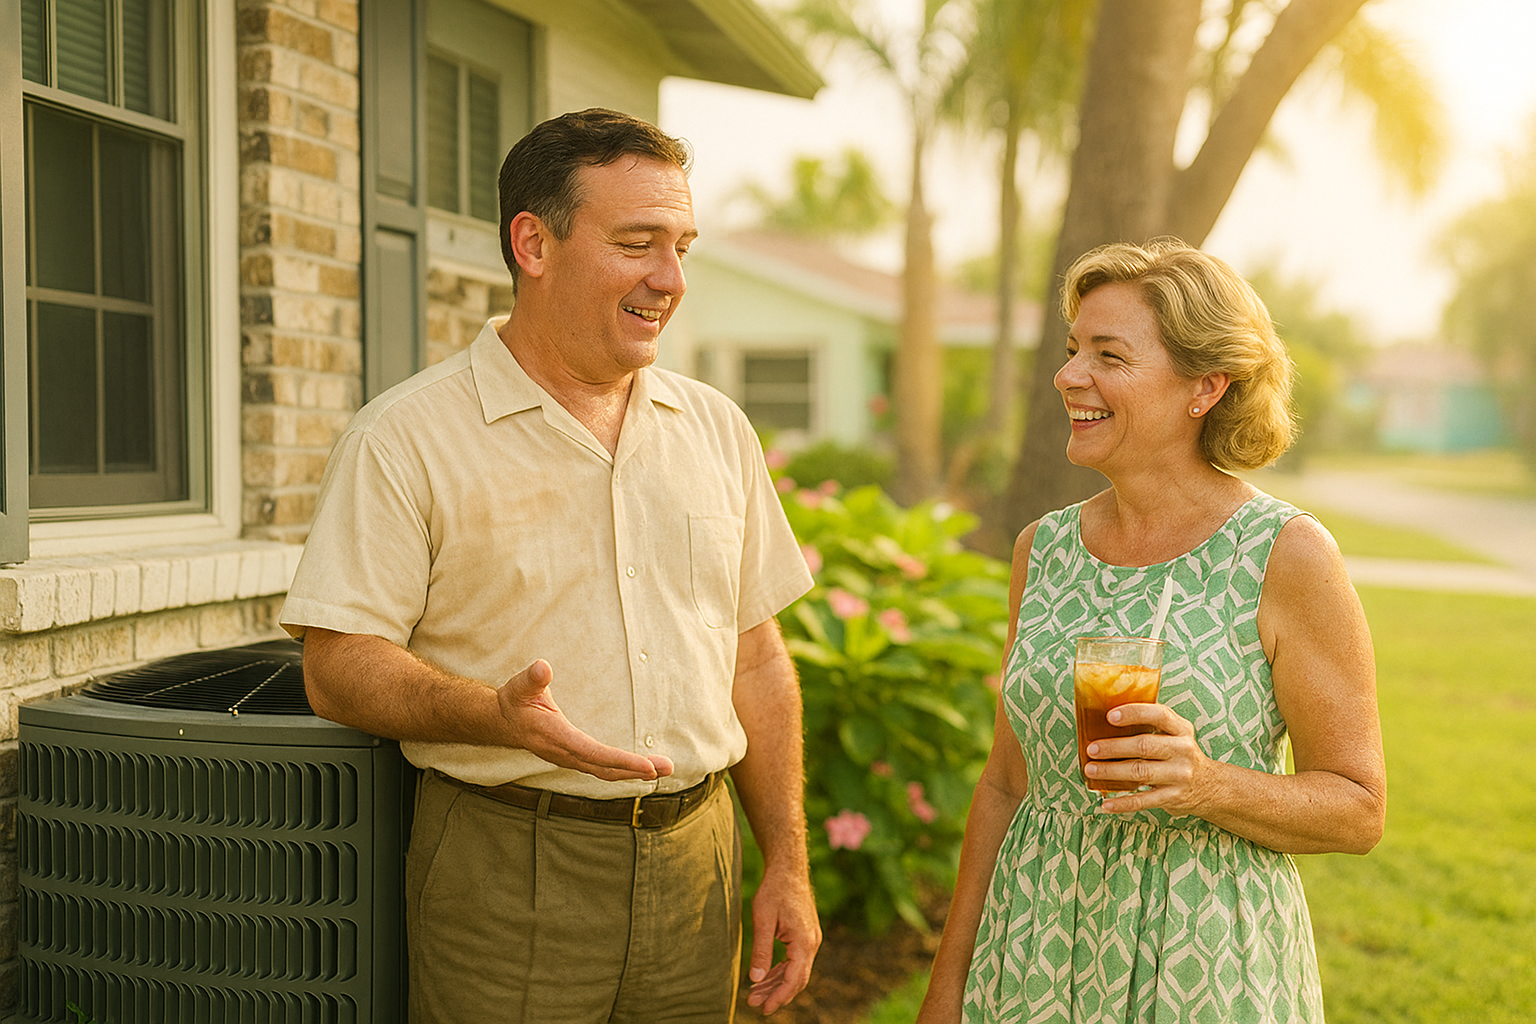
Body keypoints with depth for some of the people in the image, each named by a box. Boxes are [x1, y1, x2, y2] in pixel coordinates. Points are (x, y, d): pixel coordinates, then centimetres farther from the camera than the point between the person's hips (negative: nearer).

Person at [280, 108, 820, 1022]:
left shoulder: (717, 430, 9)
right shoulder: (407, 439, -6)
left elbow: (756, 657, 12)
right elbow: (338, 667, -11)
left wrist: (788, 865, 8)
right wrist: (496, 715, -28)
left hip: (695, 861, 5)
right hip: (505, 874, -4)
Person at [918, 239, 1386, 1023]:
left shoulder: (1287, 556, -12)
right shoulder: (1043, 549, 2)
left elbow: (1358, 810, -7)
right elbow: (1007, 785, 8)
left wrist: (1207, 784, -24)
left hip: (1208, 961, -4)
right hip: (1035, 956, 4)